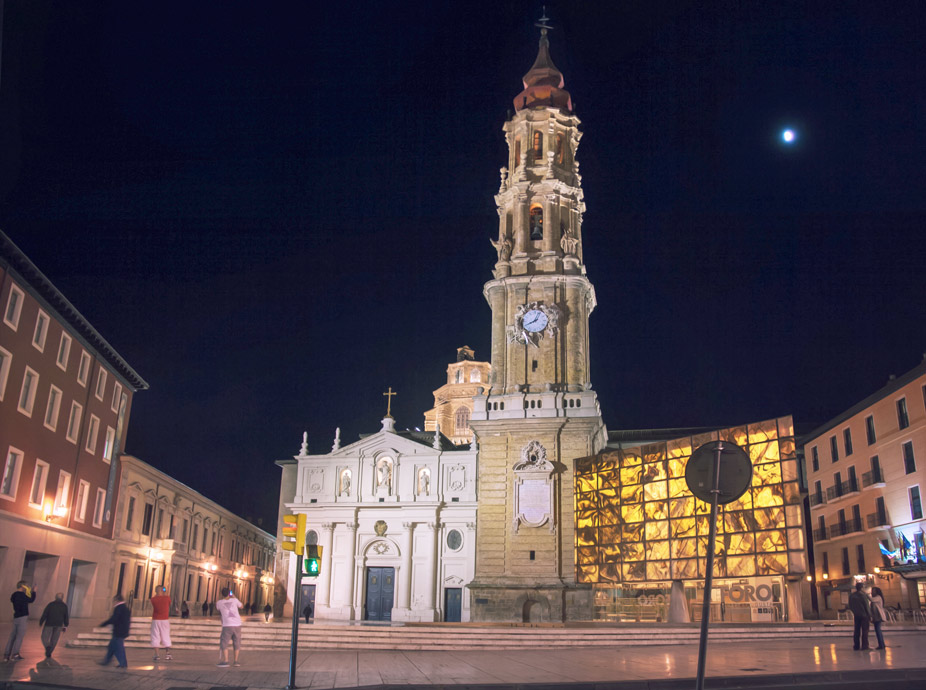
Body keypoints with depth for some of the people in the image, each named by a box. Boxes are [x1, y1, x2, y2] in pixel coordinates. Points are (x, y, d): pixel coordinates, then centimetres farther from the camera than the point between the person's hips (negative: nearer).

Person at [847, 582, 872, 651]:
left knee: (856, 631, 9)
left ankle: (856, 646, 10)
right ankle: (864, 646, -3)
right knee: (864, 630, 0)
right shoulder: (863, 595, -12)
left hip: (856, 615, 5)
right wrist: (869, 615, -5)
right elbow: (867, 605, -11)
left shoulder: (851, 595, 5)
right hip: (864, 615, -5)